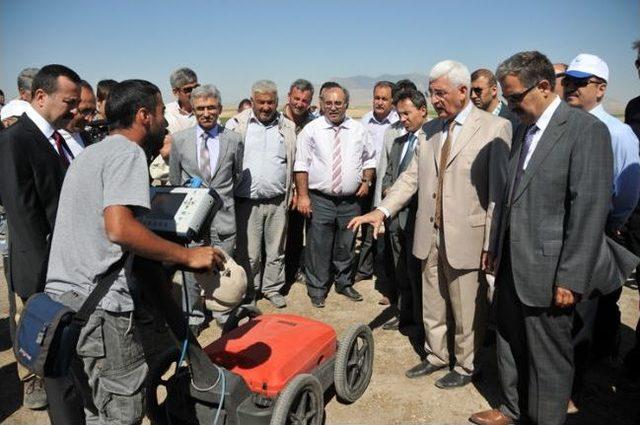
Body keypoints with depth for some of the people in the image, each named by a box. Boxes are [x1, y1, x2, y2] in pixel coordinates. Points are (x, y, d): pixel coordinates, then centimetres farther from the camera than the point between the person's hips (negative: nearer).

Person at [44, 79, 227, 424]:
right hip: (97, 303, -10)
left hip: (61, 293, 10)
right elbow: (119, 228, -25)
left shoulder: (90, 153, 20)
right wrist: (188, 256, -17)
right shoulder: (127, 152, -10)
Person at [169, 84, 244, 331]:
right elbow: (174, 180, 11)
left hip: (223, 216, 0)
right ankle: (193, 317, 27)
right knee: (190, 269, 8)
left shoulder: (234, 140, 0)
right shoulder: (179, 140, 1)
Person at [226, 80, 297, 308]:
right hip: (246, 202, -2)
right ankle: (249, 292, 22)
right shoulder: (236, 125, -1)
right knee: (248, 252, 4)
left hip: (277, 201, 3)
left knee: (276, 249, 12)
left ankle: (273, 288, 29)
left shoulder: (288, 127, 7)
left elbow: (294, 162, 13)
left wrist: (294, 191, 9)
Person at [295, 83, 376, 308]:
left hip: (351, 201, 3)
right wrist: (303, 196, -9)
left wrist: (366, 181, 1)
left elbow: (369, 159, 17)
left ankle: (344, 284, 34)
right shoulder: (311, 129, -2)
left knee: (346, 247, 15)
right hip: (320, 200, -2)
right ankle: (317, 290, 18)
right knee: (318, 247, 2)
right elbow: (302, 165, -3)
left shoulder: (358, 129, 6)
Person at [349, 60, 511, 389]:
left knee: (466, 310, 10)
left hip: (466, 237, -5)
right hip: (430, 235, 6)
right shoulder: (430, 129, 10)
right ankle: (436, 356, 40)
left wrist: (492, 242, -13)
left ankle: (465, 367, 32)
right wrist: (382, 210, -4)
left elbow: (499, 189, -11)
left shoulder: (495, 128, -8)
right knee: (432, 305, 19)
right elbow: (412, 176, 8)